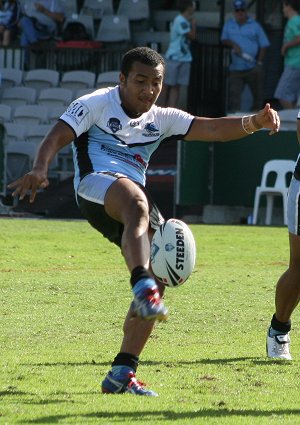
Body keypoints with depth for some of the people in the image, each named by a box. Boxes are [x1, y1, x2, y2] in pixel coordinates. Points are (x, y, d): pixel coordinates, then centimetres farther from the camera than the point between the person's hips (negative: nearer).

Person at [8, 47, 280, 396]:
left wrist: (254, 122, -6)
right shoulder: (96, 104, 9)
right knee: (137, 206, -40)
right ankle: (143, 288, -62)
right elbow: (57, 136, -3)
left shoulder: (161, 120, 23)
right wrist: (39, 169, -24)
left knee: (158, 279, -9)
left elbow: (211, 129, 13)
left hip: (135, 199, 6)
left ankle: (122, 373, -5)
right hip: (96, 184, -6)